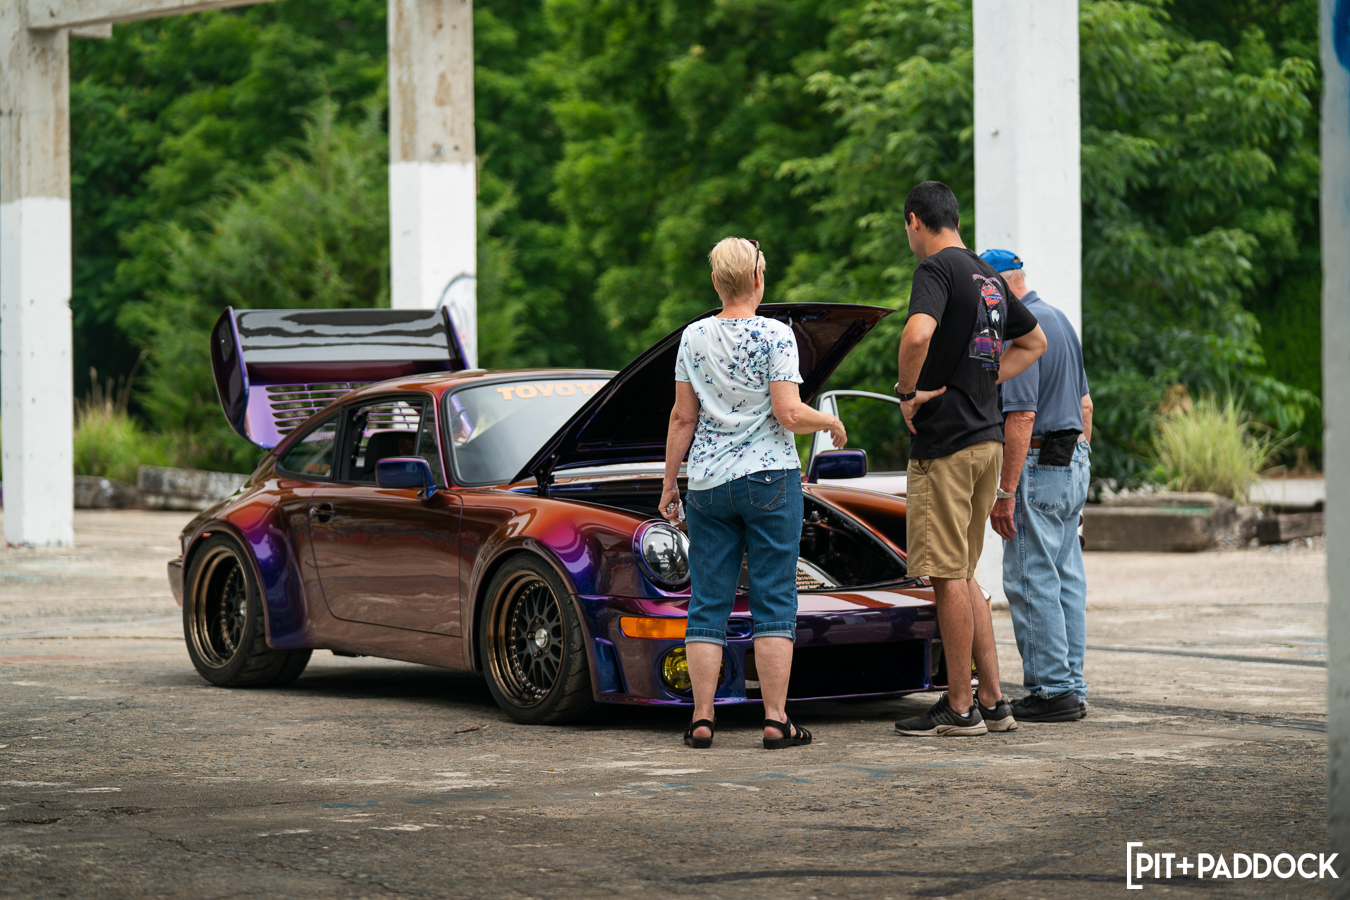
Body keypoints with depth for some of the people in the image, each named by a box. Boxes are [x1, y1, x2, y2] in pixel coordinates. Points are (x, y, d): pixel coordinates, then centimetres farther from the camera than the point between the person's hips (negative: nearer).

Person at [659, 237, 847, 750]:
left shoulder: (694, 337, 4)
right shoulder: (775, 336, -6)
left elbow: (683, 418, 4)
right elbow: (790, 414, -12)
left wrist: (669, 482, 12)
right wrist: (832, 423, 6)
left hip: (708, 482, 3)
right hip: (770, 478, -3)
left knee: (707, 604, 5)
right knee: (774, 602, 1)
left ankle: (702, 719, 2)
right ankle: (776, 719, -2)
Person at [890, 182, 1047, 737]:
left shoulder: (937, 269, -11)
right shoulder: (987, 277, 16)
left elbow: (918, 334, -30)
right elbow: (1033, 342, 29)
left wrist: (908, 391, -15)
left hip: (944, 443, -8)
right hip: (987, 437, 8)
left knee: (949, 577, -3)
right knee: (962, 576, 14)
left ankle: (959, 709, 0)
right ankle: (992, 702, 14)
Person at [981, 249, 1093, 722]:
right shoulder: (1058, 320, 17)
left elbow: (1021, 418, -21)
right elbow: (1084, 403, 23)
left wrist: (1005, 492, -20)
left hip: (1039, 468, -10)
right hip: (1072, 462, 10)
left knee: (1031, 581, -7)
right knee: (1067, 578, 10)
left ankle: (1052, 689, -6)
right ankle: (1072, 688, 13)